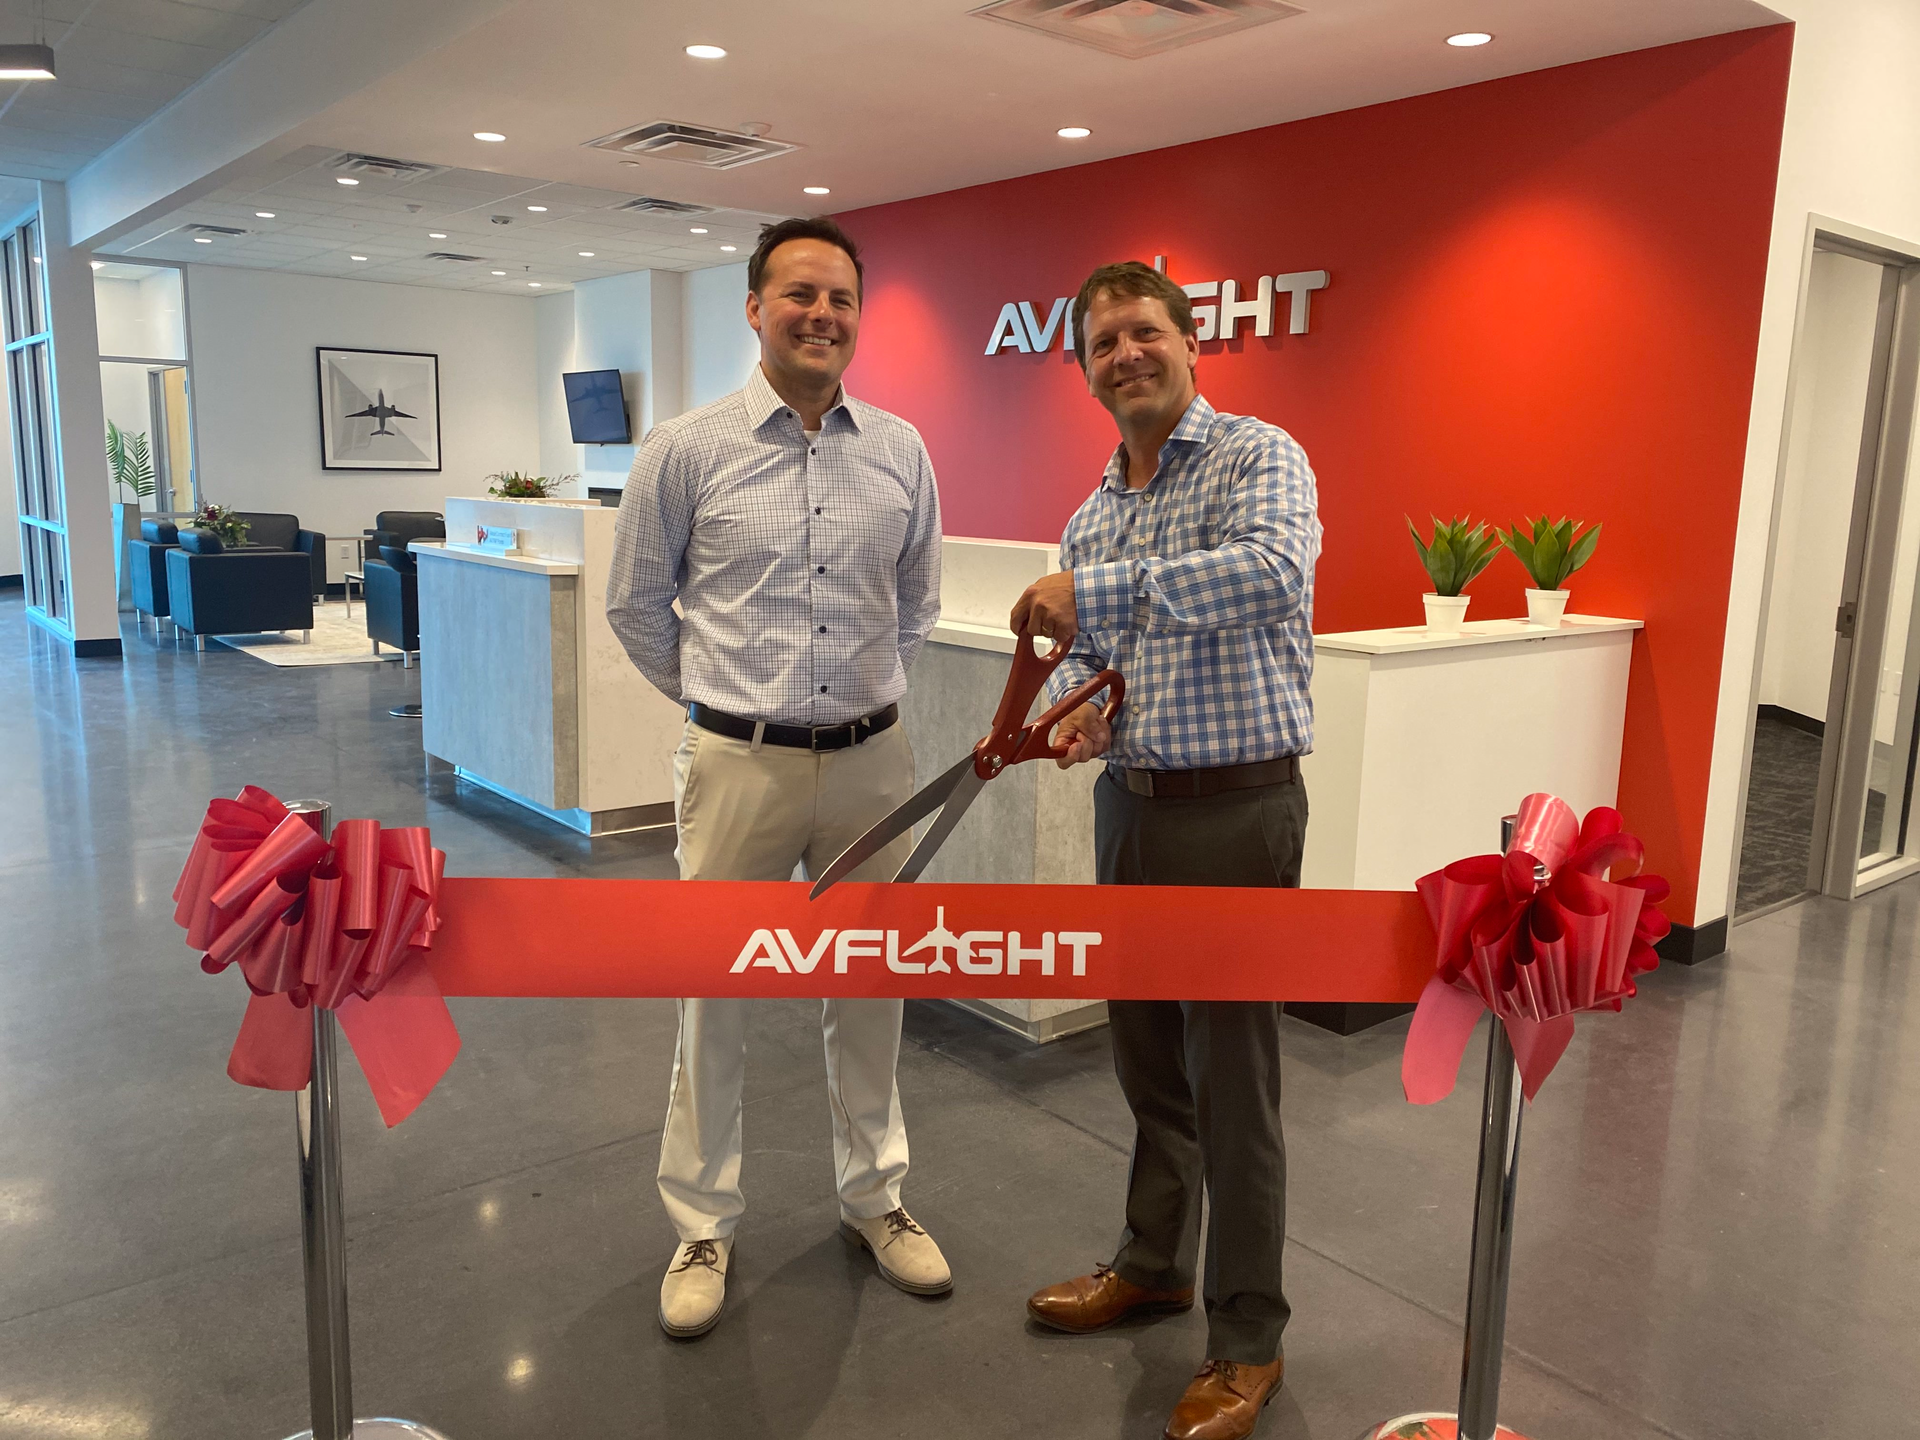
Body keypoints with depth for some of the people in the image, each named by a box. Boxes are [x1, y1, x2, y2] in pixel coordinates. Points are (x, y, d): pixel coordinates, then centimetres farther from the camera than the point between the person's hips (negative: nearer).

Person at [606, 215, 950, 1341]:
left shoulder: (901, 451, 4)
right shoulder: (688, 449, -5)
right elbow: (637, 604, 5)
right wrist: (722, 697, 11)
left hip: (872, 758, 3)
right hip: (740, 764, -2)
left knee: (869, 990, 15)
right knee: (717, 998, 8)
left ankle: (874, 1196, 34)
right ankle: (704, 1225, 26)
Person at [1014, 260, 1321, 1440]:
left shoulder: (1258, 456, -9)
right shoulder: (1094, 513, 13)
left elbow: (1274, 570, -31)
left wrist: (1098, 591, -32)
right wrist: (1076, 704, -5)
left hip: (1237, 810, -7)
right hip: (1130, 803, 7)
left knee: (1232, 1083, 1)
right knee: (1149, 1059, 19)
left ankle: (1248, 1343, 19)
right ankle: (1154, 1264, 40)